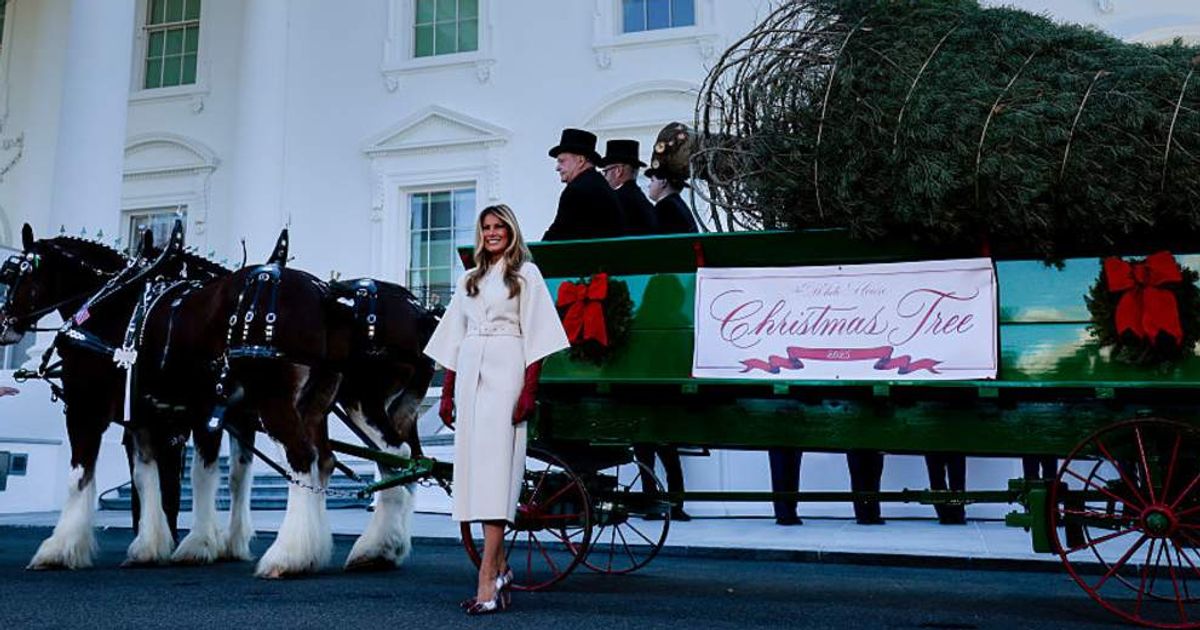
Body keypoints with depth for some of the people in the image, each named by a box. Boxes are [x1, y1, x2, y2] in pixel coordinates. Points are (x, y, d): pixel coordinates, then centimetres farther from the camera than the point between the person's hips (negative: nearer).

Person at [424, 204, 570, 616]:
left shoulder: (526, 273, 6)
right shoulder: (468, 280, 20)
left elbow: (536, 335, -3)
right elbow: (453, 339, 19)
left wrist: (529, 390, -12)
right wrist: (447, 394, 13)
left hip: (506, 374, -6)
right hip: (469, 374, 6)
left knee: (495, 465, -14)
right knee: (473, 465, 3)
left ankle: (487, 582, -17)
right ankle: (499, 567, 15)